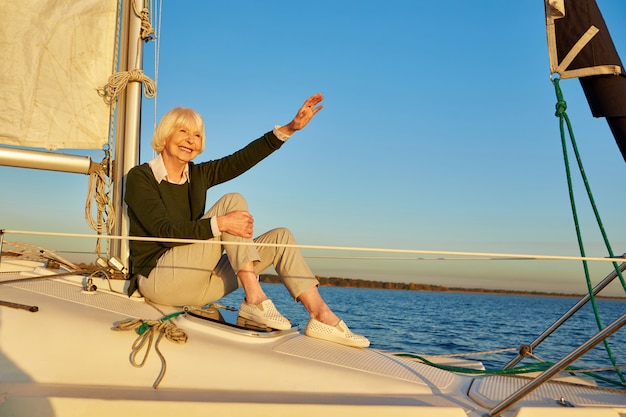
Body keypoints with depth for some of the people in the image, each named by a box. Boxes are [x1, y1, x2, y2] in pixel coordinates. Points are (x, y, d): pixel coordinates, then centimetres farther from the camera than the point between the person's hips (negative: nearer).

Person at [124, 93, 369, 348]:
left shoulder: (198, 175, 10)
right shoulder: (140, 177, -7)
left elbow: (242, 159, -1)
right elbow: (164, 230, -20)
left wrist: (290, 128, -8)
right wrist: (220, 223, -33)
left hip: (194, 284, 7)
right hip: (157, 279, -7)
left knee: (280, 237, -5)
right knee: (233, 201, -20)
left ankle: (322, 316, -17)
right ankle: (255, 299, -24)